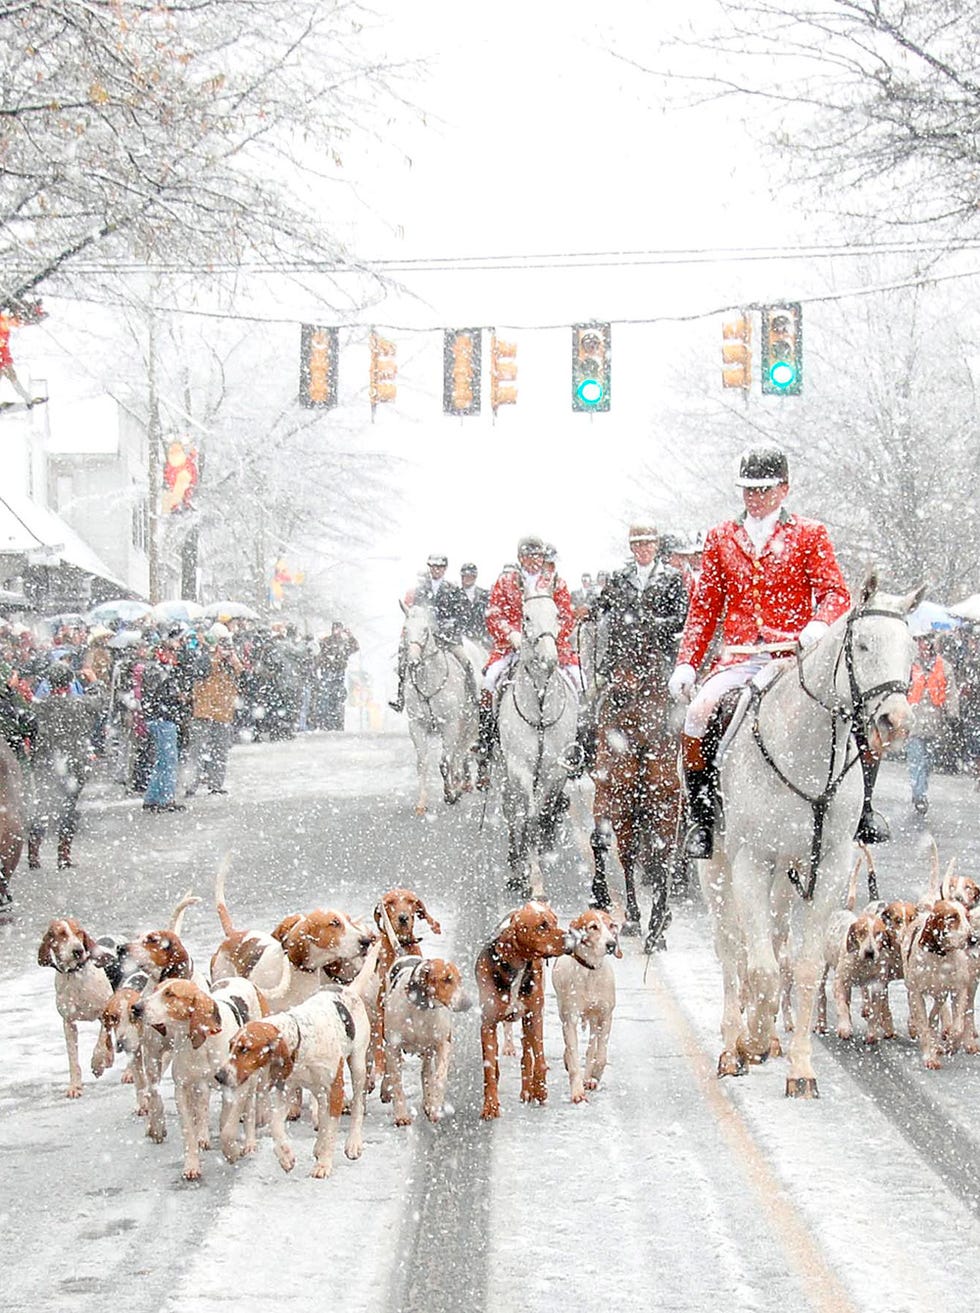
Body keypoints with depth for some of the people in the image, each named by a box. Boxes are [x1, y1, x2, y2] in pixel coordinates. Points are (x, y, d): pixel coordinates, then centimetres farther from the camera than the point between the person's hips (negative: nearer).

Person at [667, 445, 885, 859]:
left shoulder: (809, 535, 10)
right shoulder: (721, 538, 16)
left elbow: (835, 592, 0)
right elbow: (705, 607, 16)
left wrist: (819, 625, -23)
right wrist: (686, 664, 5)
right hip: (738, 659, 1)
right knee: (697, 715, -26)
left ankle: (862, 808, -1)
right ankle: (701, 817, -11)